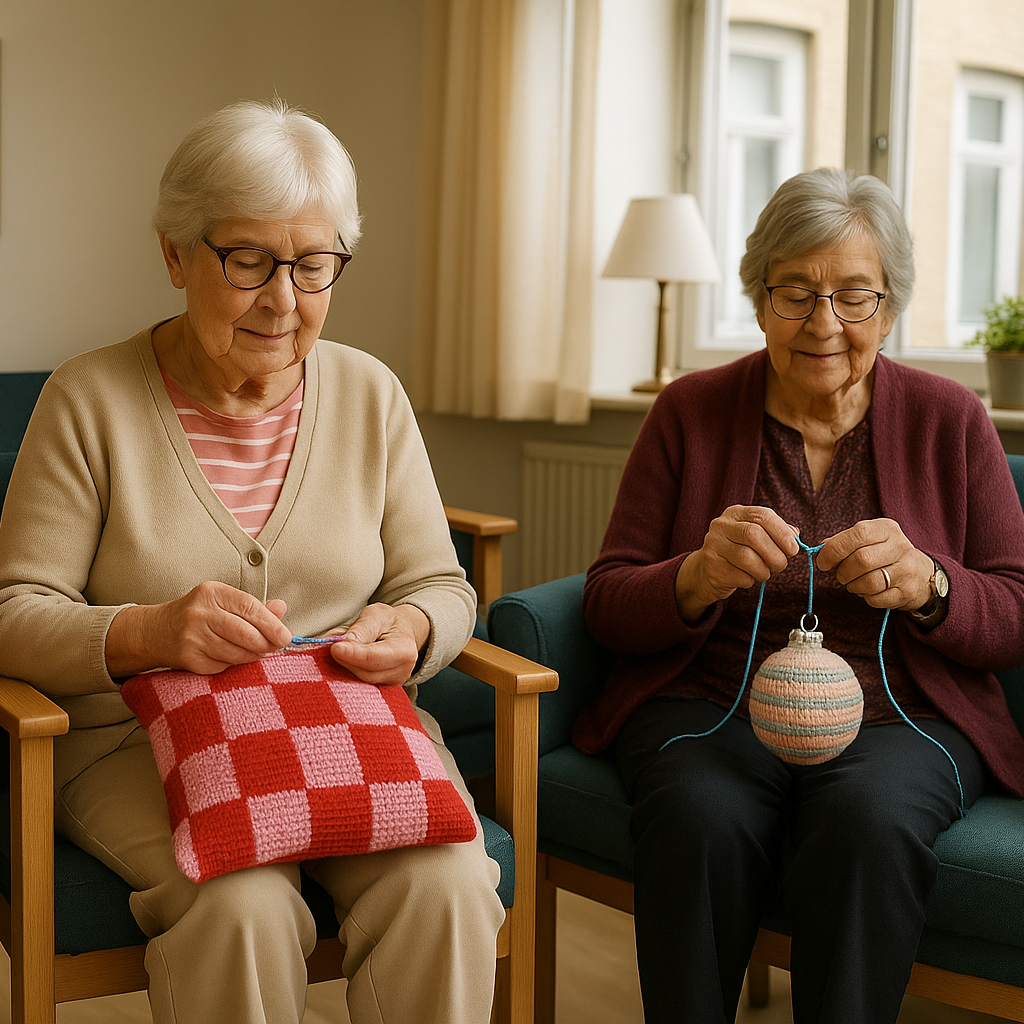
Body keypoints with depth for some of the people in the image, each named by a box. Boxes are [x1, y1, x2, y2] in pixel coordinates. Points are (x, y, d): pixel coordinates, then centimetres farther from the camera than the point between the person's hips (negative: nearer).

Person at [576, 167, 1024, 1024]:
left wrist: (926, 586, -18)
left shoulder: (949, 419, 6)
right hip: (711, 704, 0)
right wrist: (697, 580, -20)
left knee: (868, 821, -34)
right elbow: (608, 606, 3)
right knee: (700, 817, -33)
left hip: (897, 716, 0)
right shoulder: (691, 411, 6)